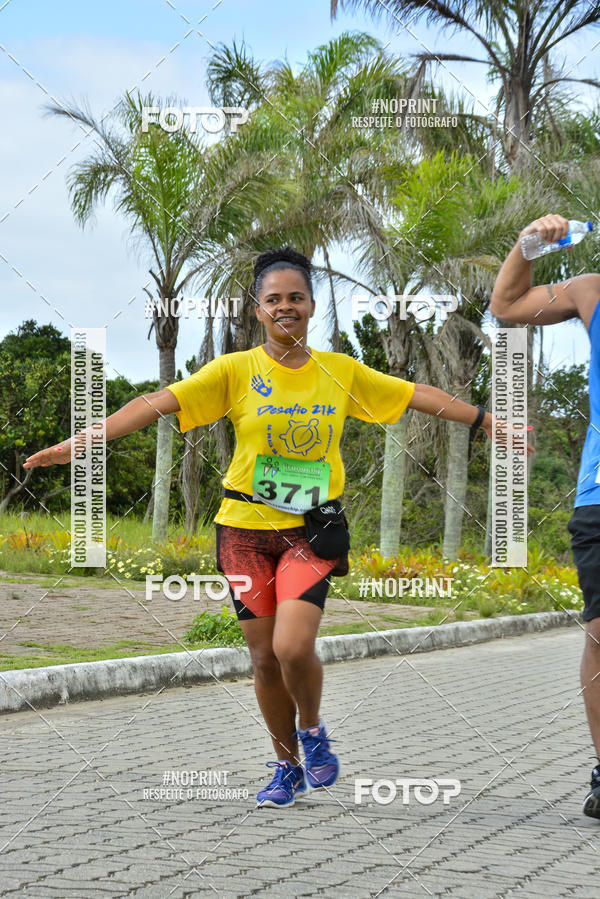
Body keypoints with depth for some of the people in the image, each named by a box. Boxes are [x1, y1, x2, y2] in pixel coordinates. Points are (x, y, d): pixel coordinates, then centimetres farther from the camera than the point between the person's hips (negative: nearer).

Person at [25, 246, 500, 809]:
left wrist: (490, 422, 13)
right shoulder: (235, 371, -2)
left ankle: (312, 728, 12)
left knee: (293, 646, -19)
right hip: (246, 529, 0)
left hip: (311, 530, 0)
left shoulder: (341, 372, 4)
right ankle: (286, 767, 26)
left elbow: (421, 396, 11)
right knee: (264, 657, 4)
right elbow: (159, 402, -11)